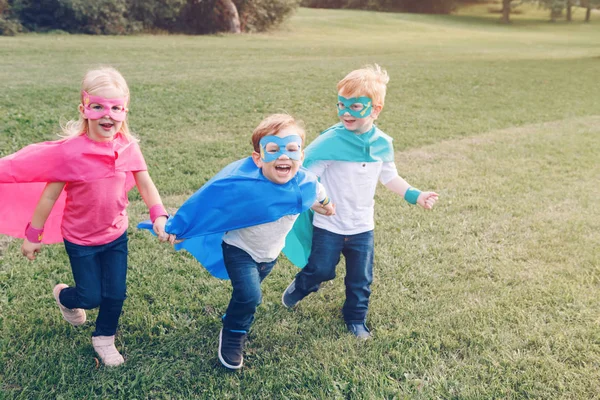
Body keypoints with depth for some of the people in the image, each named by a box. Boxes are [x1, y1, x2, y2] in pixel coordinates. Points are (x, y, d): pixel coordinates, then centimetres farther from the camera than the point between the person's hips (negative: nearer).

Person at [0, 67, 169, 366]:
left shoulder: (128, 147, -14)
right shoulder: (70, 152, -25)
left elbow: (146, 185, -4)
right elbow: (49, 196, -16)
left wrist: (159, 216, -18)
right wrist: (33, 235, -7)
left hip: (116, 235, 3)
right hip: (80, 240, -3)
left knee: (116, 294, 10)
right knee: (90, 298, 10)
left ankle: (104, 338, 38)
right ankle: (63, 296, 47)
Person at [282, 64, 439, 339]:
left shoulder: (382, 144, -4)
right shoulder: (330, 141, -19)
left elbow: (389, 177, 11)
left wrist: (415, 196, 6)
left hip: (362, 227, 4)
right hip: (328, 224, -3)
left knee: (361, 278, 13)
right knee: (320, 270, 11)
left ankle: (356, 319, 37)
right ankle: (300, 287, 44)